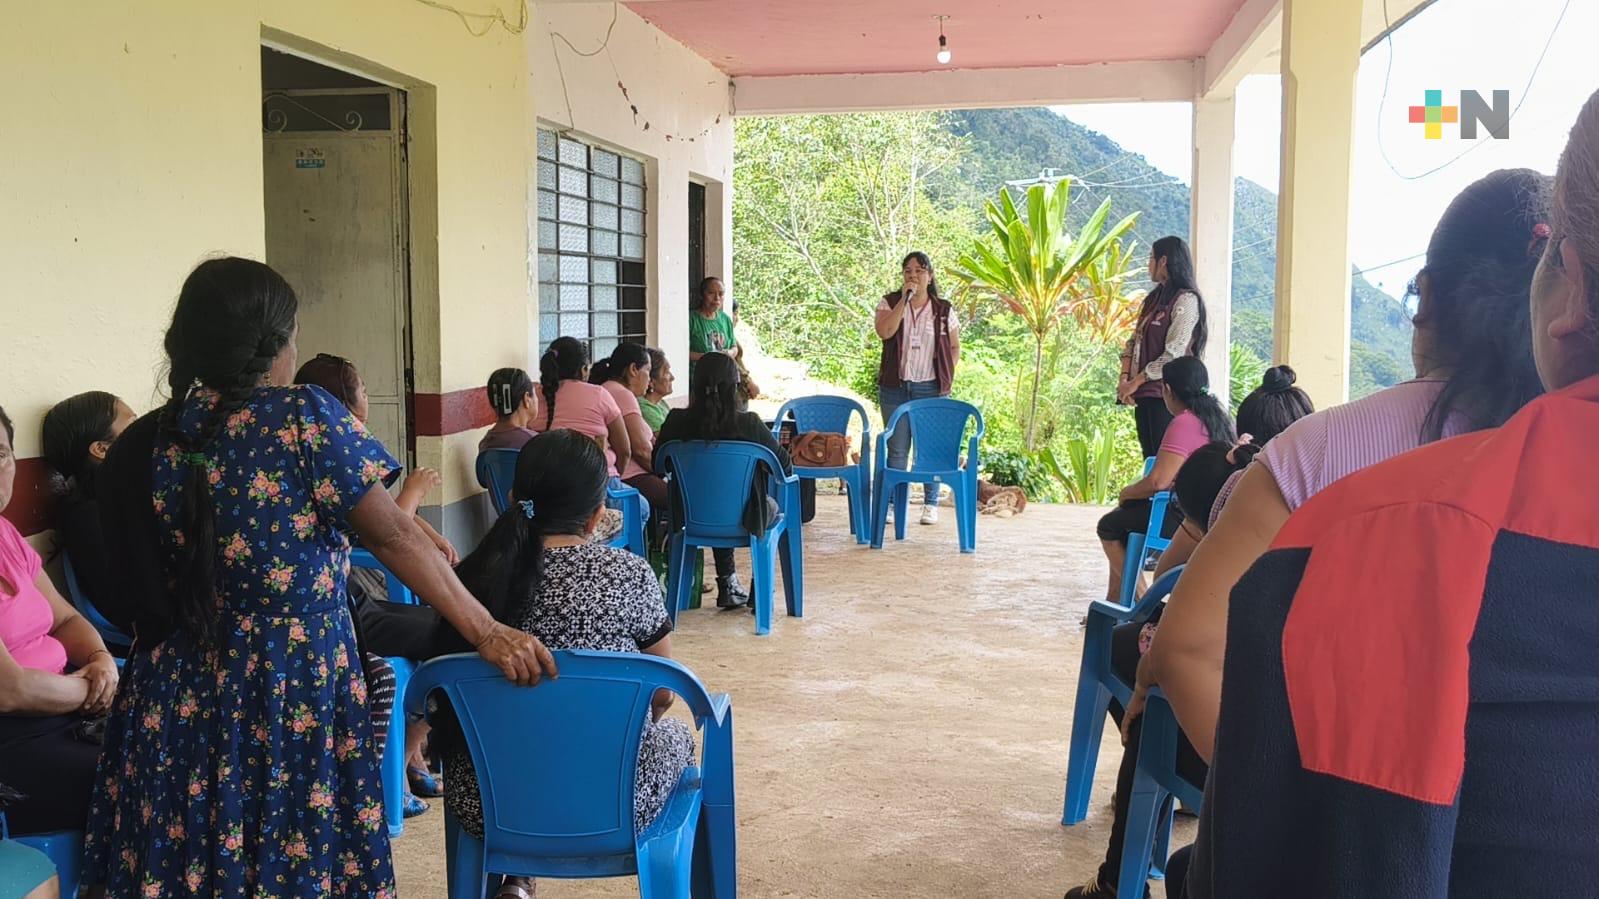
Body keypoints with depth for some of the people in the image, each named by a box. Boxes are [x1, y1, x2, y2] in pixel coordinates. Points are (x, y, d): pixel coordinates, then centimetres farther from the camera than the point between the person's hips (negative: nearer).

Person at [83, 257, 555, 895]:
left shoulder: (137, 447, 1)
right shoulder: (304, 417, -13)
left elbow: (140, 592, 5)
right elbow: (392, 536, -13)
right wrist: (486, 632, -9)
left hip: (175, 705, 5)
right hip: (293, 700, -5)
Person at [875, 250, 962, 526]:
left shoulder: (944, 310, 4)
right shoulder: (889, 302, 2)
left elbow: (954, 347, 12)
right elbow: (884, 332, -17)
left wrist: (947, 377, 2)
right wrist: (904, 299, -17)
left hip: (931, 389, 0)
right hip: (895, 387, 0)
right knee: (897, 450, 4)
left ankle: (931, 504, 14)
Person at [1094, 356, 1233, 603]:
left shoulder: (1184, 423, -18)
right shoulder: (1219, 418, 10)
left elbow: (1158, 481, -24)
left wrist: (1126, 492, -4)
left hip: (1184, 519, -9)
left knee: (1109, 526, 9)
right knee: (1123, 517, 24)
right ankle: (1114, 602, 25)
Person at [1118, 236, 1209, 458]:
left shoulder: (1186, 300, -10)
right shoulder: (1154, 298, 16)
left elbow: (1173, 354, -16)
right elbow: (1133, 341, 13)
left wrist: (1136, 382, -12)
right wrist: (1125, 378, -2)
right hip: (1144, 395, 8)